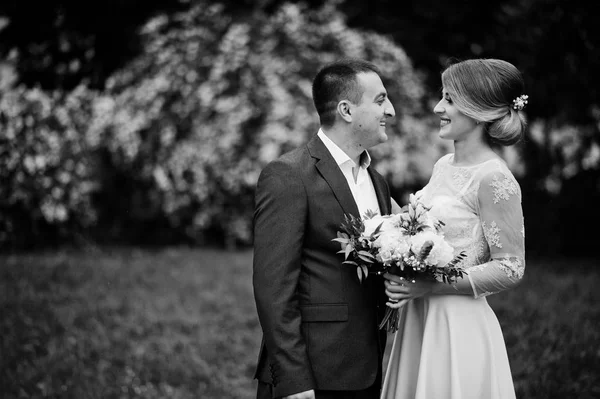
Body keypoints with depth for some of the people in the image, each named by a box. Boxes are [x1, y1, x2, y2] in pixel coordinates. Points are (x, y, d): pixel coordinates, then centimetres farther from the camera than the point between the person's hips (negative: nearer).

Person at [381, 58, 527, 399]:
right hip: (418, 320, 7)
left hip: (459, 328, -7)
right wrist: (402, 275, 2)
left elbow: (510, 269, -14)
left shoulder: (494, 179, -15)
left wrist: (429, 285, -19)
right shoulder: (444, 165, 9)